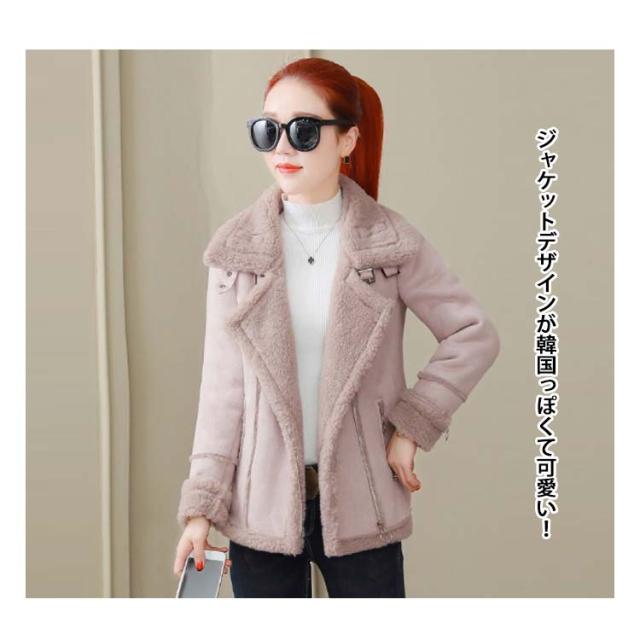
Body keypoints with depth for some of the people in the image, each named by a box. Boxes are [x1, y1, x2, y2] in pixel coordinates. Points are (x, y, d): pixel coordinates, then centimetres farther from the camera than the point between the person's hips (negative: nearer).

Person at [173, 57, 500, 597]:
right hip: (261, 504, 1)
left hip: (359, 504, -1)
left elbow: (475, 335, 0)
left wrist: (412, 425, -7)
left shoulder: (394, 242, -6)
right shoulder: (236, 247, -2)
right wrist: (201, 503, -4)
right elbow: (224, 385, -1)